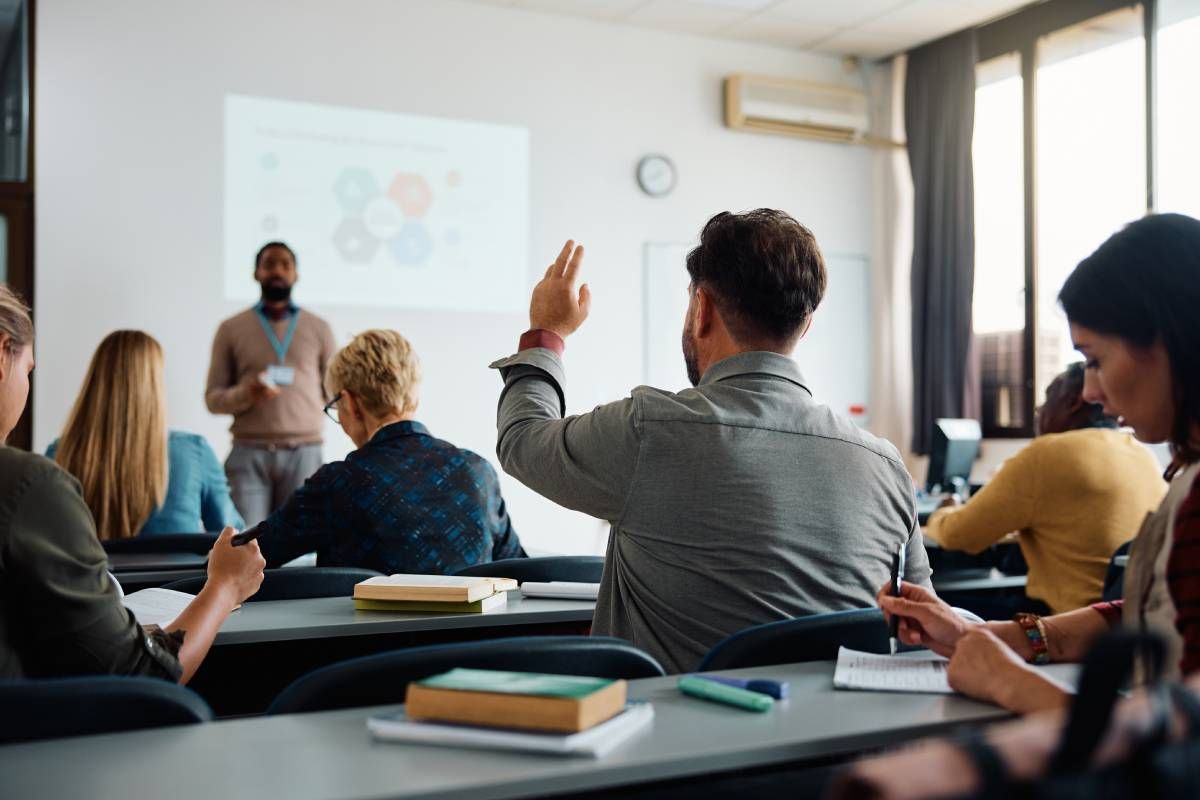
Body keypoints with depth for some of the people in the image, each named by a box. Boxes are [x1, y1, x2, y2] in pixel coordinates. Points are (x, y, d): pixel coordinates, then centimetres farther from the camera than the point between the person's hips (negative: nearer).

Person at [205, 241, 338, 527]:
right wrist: (245, 394, -12)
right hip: (249, 453, 0)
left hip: (303, 453, 1)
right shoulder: (231, 329, 9)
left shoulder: (318, 328, 11)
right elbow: (213, 398, 6)